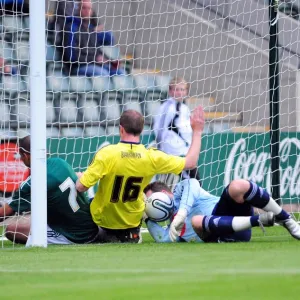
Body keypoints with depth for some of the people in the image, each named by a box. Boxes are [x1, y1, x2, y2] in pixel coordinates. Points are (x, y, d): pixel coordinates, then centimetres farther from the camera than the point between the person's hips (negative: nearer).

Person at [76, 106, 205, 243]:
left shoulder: (107, 153, -25)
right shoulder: (152, 157, -17)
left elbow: (80, 187, -24)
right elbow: (190, 162, -8)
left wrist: (80, 177, 0)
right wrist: (197, 132, 1)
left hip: (102, 220, -3)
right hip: (132, 221, 3)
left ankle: (107, 238, 11)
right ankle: (131, 238, 16)